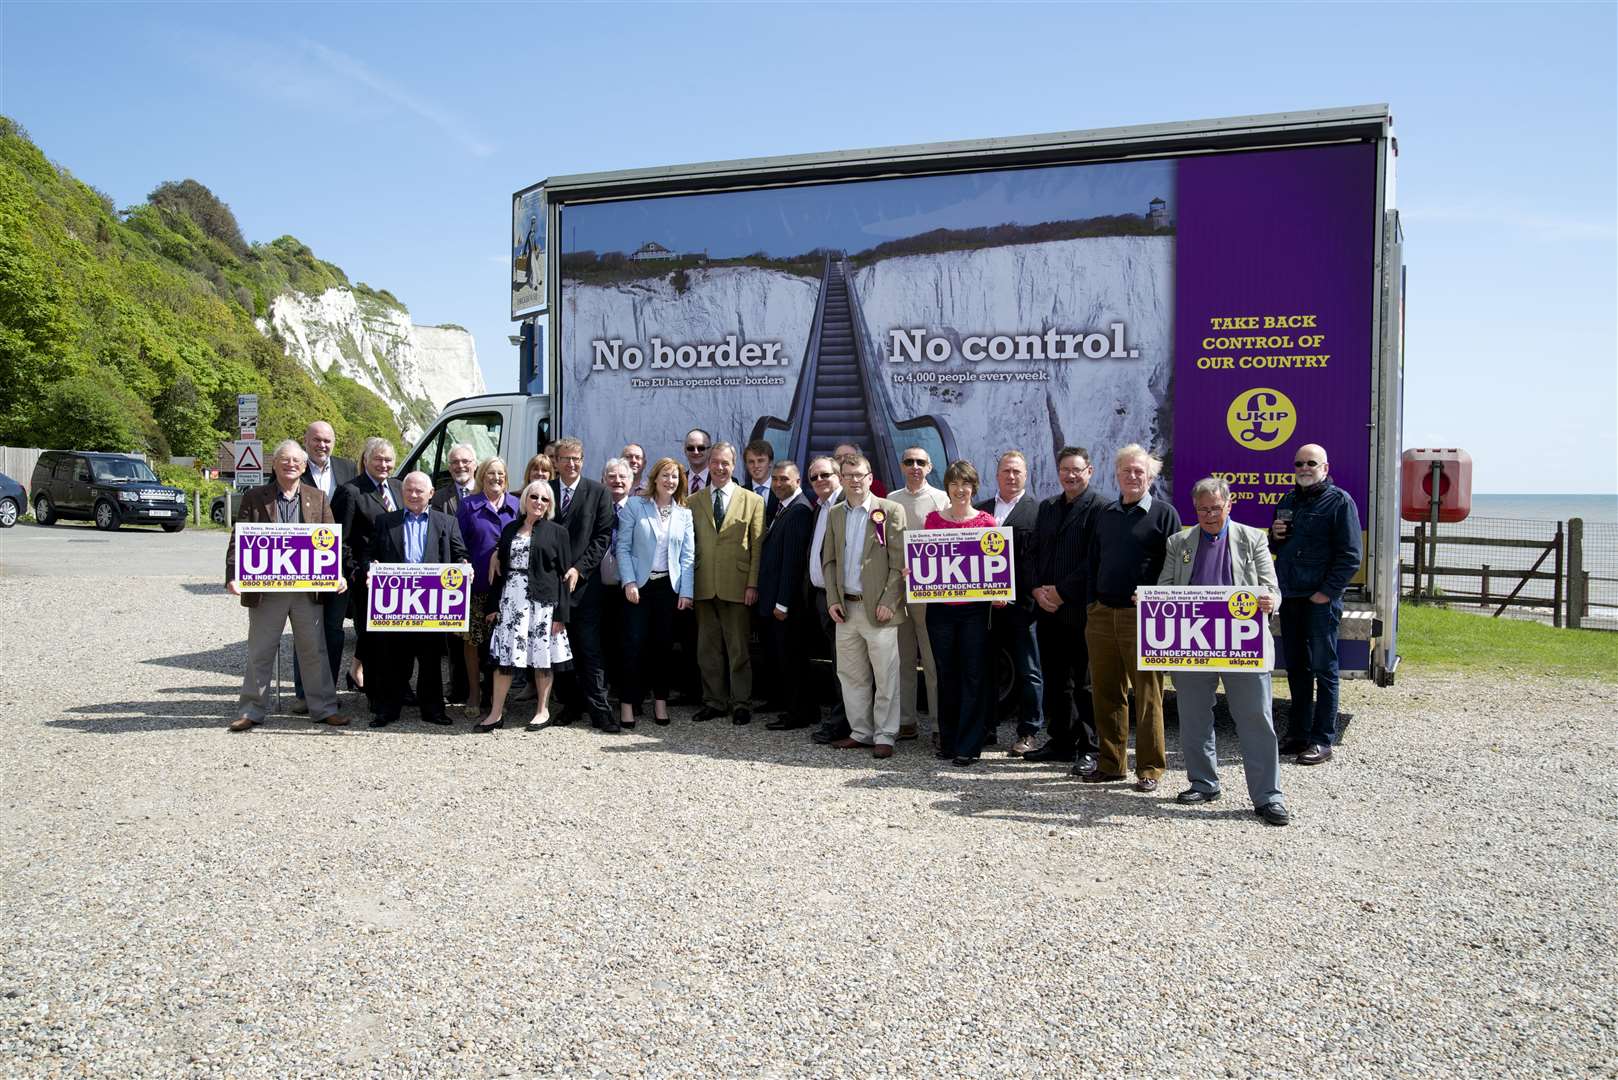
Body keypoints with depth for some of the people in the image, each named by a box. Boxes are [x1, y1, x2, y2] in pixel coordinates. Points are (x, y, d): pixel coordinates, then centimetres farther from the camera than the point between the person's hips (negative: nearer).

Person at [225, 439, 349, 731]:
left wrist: (337, 574, -10)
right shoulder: (254, 498, 3)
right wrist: (233, 576, -15)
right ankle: (252, 710, 17)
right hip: (265, 589, -1)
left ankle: (323, 708, 16)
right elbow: (239, 540, -2)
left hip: (308, 589, 1)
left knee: (314, 651, 8)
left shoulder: (317, 498, 8)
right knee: (259, 653, 7)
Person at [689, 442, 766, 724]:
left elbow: (758, 547, 0)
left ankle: (741, 704, 12)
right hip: (704, 585, 3)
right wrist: (688, 584, 0)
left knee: (739, 649, 3)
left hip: (737, 586, -2)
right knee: (708, 649, 9)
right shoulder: (693, 502, 10)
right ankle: (714, 701, 19)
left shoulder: (752, 501, 3)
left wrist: (753, 584, -8)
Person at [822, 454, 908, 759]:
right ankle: (861, 732, 22)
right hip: (845, 608, 5)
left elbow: (899, 562, -7)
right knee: (851, 675, 11)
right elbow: (829, 560, 14)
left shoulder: (890, 511, -4)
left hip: (878, 608, -5)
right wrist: (832, 600, 3)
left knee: (885, 677, -1)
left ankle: (884, 736, 9)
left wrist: (888, 602, -13)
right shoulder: (835, 514, 12)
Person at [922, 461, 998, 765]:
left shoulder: (987, 521, 2)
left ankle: (968, 746, 5)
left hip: (974, 608, -2)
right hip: (939, 607, 2)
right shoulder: (932, 519, 7)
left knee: (973, 676, -1)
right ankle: (947, 740, 22)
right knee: (946, 675, 11)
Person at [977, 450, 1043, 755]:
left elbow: (1039, 559, -7)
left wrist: (1029, 597, -15)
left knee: (1027, 670, 4)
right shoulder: (980, 510, 13)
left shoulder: (1038, 512, -1)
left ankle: (1028, 732, 12)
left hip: (1020, 603, -4)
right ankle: (986, 727, 22)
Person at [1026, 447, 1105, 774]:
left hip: (1081, 611, -6)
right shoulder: (1047, 507, 16)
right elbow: (1034, 552, 14)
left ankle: (1088, 749, 7)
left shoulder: (1099, 508, -6)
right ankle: (1060, 742, 23)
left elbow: (1095, 560, -13)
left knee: (1085, 683, 0)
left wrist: (1061, 592, -13)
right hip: (1048, 610, 7)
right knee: (1055, 681, 13)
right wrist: (1038, 589, -2)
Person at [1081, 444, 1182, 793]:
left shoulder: (1164, 513, 0)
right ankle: (1111, 763, 19)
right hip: (1102, 615, 5)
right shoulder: (1105, 514, 16)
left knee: (1147, 695, 0)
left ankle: (1150, 768, 9)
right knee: (1105, 692, 9)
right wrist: (1093, 603, 12)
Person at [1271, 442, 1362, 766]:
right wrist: (1274, 536, 3)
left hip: (1321, 600, -7)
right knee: (1296, 668, 13)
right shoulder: (1287, 502, 16)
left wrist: (1327, 592, -16)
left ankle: (1322, 741, 4)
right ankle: (1298, 735, 21)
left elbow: (1350, 556, -10)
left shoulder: (1340, 501, -5)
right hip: (1289, 597, 7)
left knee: (1323, 669, -1)